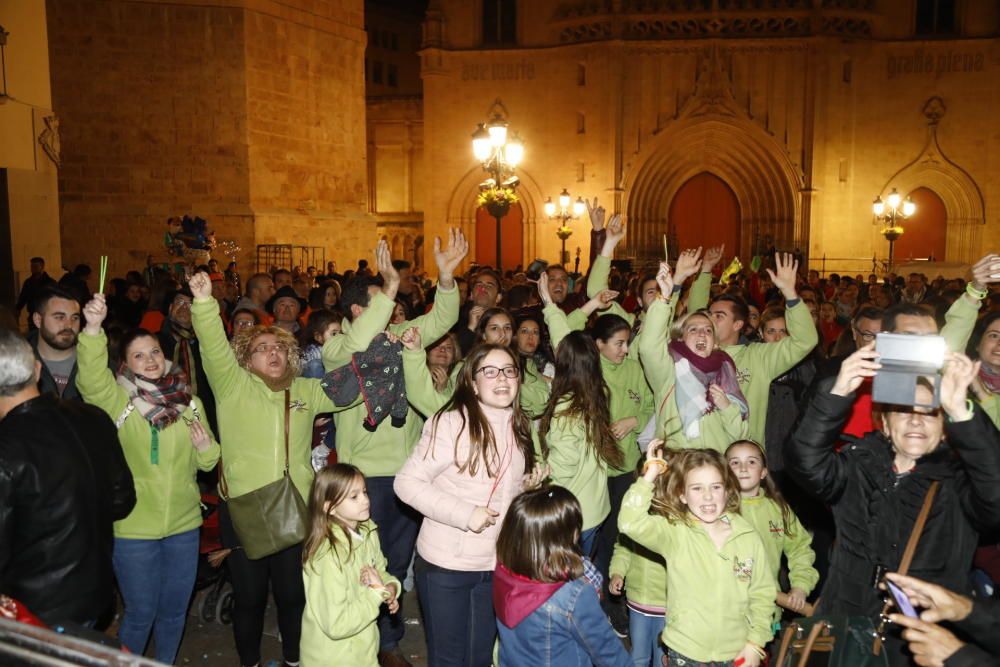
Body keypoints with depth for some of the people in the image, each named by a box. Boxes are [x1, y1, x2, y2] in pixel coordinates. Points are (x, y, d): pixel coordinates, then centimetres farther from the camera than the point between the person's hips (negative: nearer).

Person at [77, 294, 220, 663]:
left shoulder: (189, 402, 4)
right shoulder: (116, 400, -8)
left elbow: (206, 462, 12)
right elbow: (91, 378, -31)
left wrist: (206, 448, -11)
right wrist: (93, 328, -46)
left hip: (184, 523, 4)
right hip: (134, 527, -3)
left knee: (174, 610, 17)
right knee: (141, 612, 9)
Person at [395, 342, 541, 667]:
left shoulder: (519, 427, 5)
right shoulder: (451, 423, -18)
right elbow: (407, 482, -20)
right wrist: (464, 514, -25)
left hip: (498, 564, 6)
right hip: (445, 565, -6)